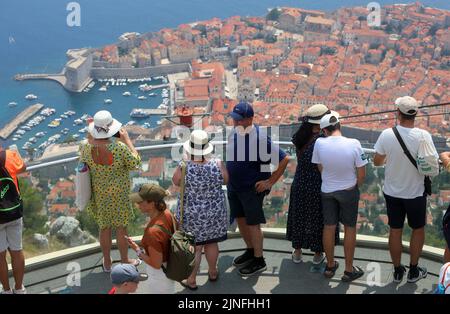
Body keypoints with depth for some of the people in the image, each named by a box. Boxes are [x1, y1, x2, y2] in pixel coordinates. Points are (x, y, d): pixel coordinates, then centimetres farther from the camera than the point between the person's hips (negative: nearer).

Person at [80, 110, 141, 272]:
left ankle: (107, 263, 35)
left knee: (104, 228, 20)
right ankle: (125, 261, 33)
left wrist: (89, 136, 3)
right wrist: (126, 139, -9)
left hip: (98, 195, 3)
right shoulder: (119, 148, -28)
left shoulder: (87, 147, -18)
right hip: (119, 195, -3)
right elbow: (135, 163, -12)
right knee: (121, 228, 16)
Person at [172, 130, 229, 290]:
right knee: (212, 243, 22)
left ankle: (191, 280, 24)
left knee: (194, 247, 12)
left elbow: (176, 182, -2)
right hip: (215, 212, 2)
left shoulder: (183, 168, -22)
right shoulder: (218, 164, -19)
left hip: (191, 214, -2)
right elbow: (225, 181, 0)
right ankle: (213, 272, 41)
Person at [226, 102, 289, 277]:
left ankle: (259, 261, 16)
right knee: (240, 219, 17)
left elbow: (284, 159, -20)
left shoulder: (260, 138, -23)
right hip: (234, 187, 7)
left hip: (252, 188, -7)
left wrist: (270, 182, -16)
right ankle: (250, 251, 37)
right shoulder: (234, 134, -2)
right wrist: (229, 179, 13)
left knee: (252, 223, 2)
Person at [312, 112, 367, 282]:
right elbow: (361, 174, -14)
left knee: (329, 227, 16)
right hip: (349, 191, -2)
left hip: (327, 190, 2)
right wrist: (355, 186, 6)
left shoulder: (320, 143, -18)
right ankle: (349, 270, 21)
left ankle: (330, 266, 31)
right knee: (349, 228, 12)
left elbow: (320, 168, -3)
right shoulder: (354, 144, -21)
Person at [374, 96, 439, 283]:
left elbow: (377, 161, -6)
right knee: (418, 230, 19)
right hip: (415, 193, -1)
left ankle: (397, 271, 28)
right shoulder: (424, 136, -20)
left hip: (392, 192, 2)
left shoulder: (386, 135, -16)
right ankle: (413, 271, 28)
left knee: (395, 231, 15)